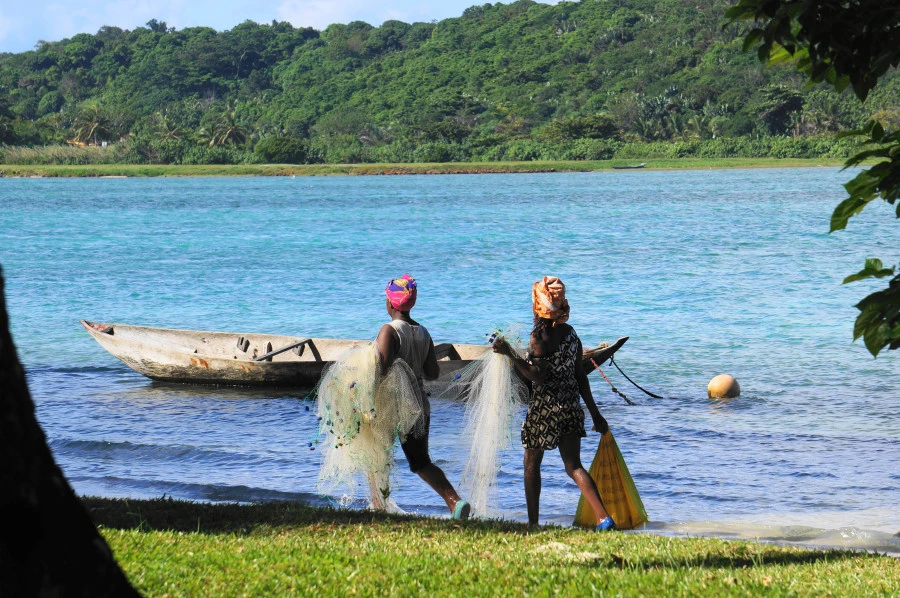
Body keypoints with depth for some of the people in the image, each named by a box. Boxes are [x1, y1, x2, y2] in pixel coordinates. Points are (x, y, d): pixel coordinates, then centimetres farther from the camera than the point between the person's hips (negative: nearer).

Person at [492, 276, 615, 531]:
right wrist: (595, 413, 15)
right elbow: (581, 376, 11)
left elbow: (538, 377, -19)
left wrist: (510, 354, -21)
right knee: (573, 465, 5)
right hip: (571, 405, 6)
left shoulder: (540, 336, -12)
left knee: (531, 464, 11)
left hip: (545, 407, -6)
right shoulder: (571, 333, 8)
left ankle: (533, 522, 13)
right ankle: (603, 517, -11)